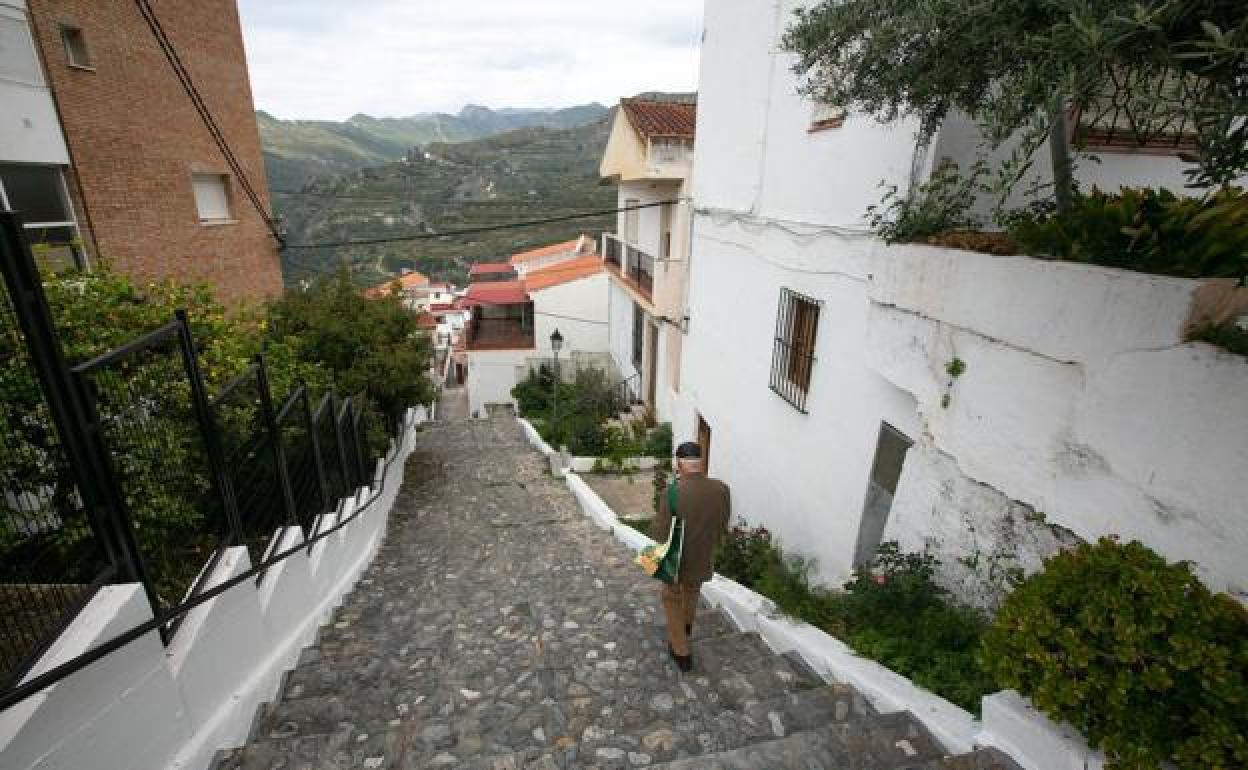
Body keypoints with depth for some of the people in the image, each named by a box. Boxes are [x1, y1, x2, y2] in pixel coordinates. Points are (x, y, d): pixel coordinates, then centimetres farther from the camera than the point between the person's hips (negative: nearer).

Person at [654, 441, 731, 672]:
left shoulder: (672, 494, -29)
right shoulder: (721, 489, -18)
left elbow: (660, 533, -20)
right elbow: (722, 526, -4)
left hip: (676, 560, -4)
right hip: (704, 559, 4)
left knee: (672, 600, 23)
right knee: (692, 591, 33)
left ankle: (682, 653, 29)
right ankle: (686, 626, 59)